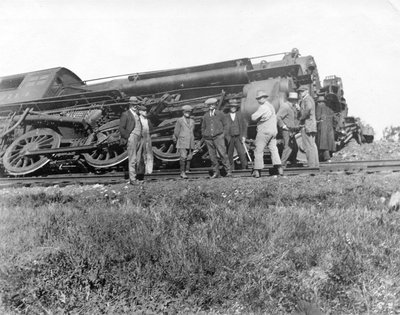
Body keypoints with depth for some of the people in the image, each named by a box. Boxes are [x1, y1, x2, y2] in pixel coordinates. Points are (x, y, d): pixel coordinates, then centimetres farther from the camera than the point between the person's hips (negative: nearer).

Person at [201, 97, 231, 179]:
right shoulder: (205, 116, 13)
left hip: (218, 137, -3)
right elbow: (203, 127, 22)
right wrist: (204, 136, 11)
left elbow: (225, 125, 13)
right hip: (208, 138, 3)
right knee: (212, 156, 2)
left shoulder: (220, 114, 8)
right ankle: (216, 172, 10)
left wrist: (223, 133, 4)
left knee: (223, 154, -12)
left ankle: (228, 171, -7)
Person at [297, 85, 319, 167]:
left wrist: (301, 117, -21)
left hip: (307, 125, -11)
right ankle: (315, 163, 18)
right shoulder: (310, 99, 21)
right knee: (312, 145, 13)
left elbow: (308, 108, -32)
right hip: (311, 125, 11)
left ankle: (311, 165, -7)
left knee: (308, 146, -8)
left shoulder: (307, 99, -12)